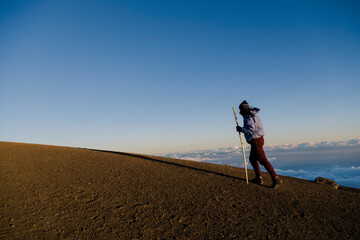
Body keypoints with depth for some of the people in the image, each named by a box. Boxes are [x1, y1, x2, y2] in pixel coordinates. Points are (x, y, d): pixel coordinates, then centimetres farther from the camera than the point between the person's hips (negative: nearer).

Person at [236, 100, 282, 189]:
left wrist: (241, 129, -17)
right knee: (252, 159, 17)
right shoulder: (253, 114, 15)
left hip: (255, 140, -10)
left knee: (262, 160, -10)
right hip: (257, 139, 10)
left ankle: (276, 179, -9)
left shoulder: (247, 116, -14)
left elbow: (251, 128, -28)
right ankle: (259, 178, 20)